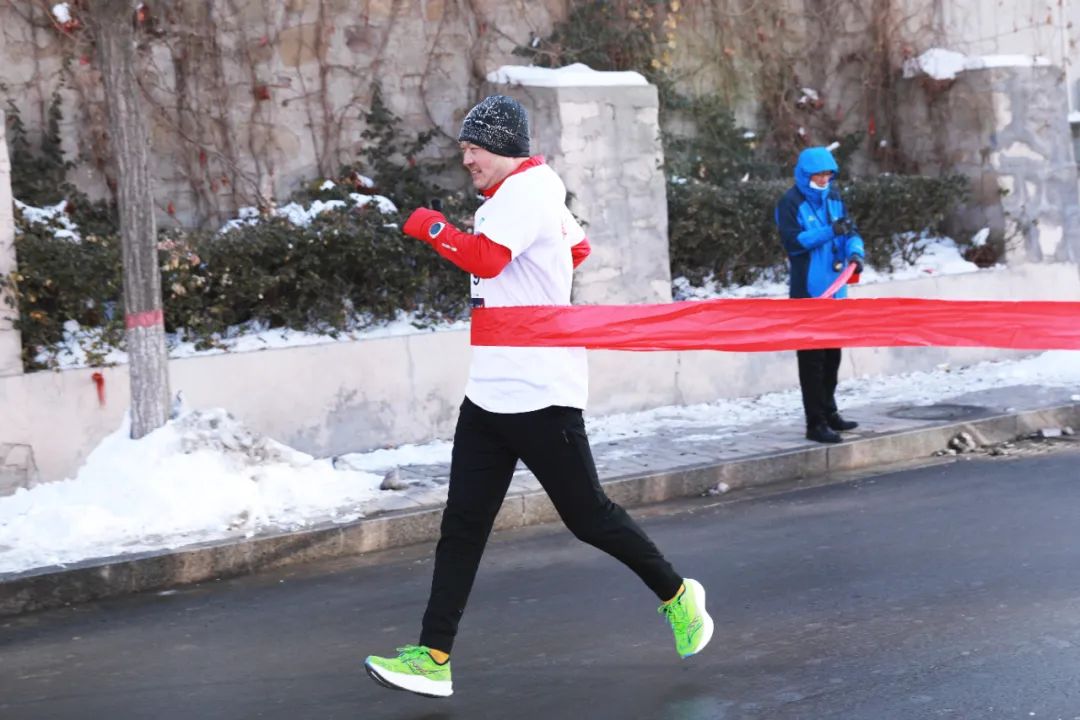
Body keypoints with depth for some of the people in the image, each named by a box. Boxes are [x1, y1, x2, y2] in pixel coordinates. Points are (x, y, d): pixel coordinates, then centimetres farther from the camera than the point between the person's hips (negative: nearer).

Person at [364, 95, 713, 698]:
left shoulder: (526, 189, -13)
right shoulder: (534, 189, 18)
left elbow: (485, 257, -27)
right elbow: (579, 248, 33)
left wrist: (430, 225, -13)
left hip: (538, 393, -10)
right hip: (491, 392, 10)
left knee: (587, 514, 1)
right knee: (463, 523, 2)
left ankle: (677, 596, 22)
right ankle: (434, 658, 0)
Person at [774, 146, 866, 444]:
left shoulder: (833, 197, 10)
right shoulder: (791, 203, -10)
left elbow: (850, 231, 12)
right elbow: (792, 242, -18)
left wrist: (855, 250, -10)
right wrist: (830, 232, -26)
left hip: (834, 289, 7)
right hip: (808, 292, -7)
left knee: (832, 353, 17)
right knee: (812, 358, -6)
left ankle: (829, 412, 30)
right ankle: (815, 423, -5)